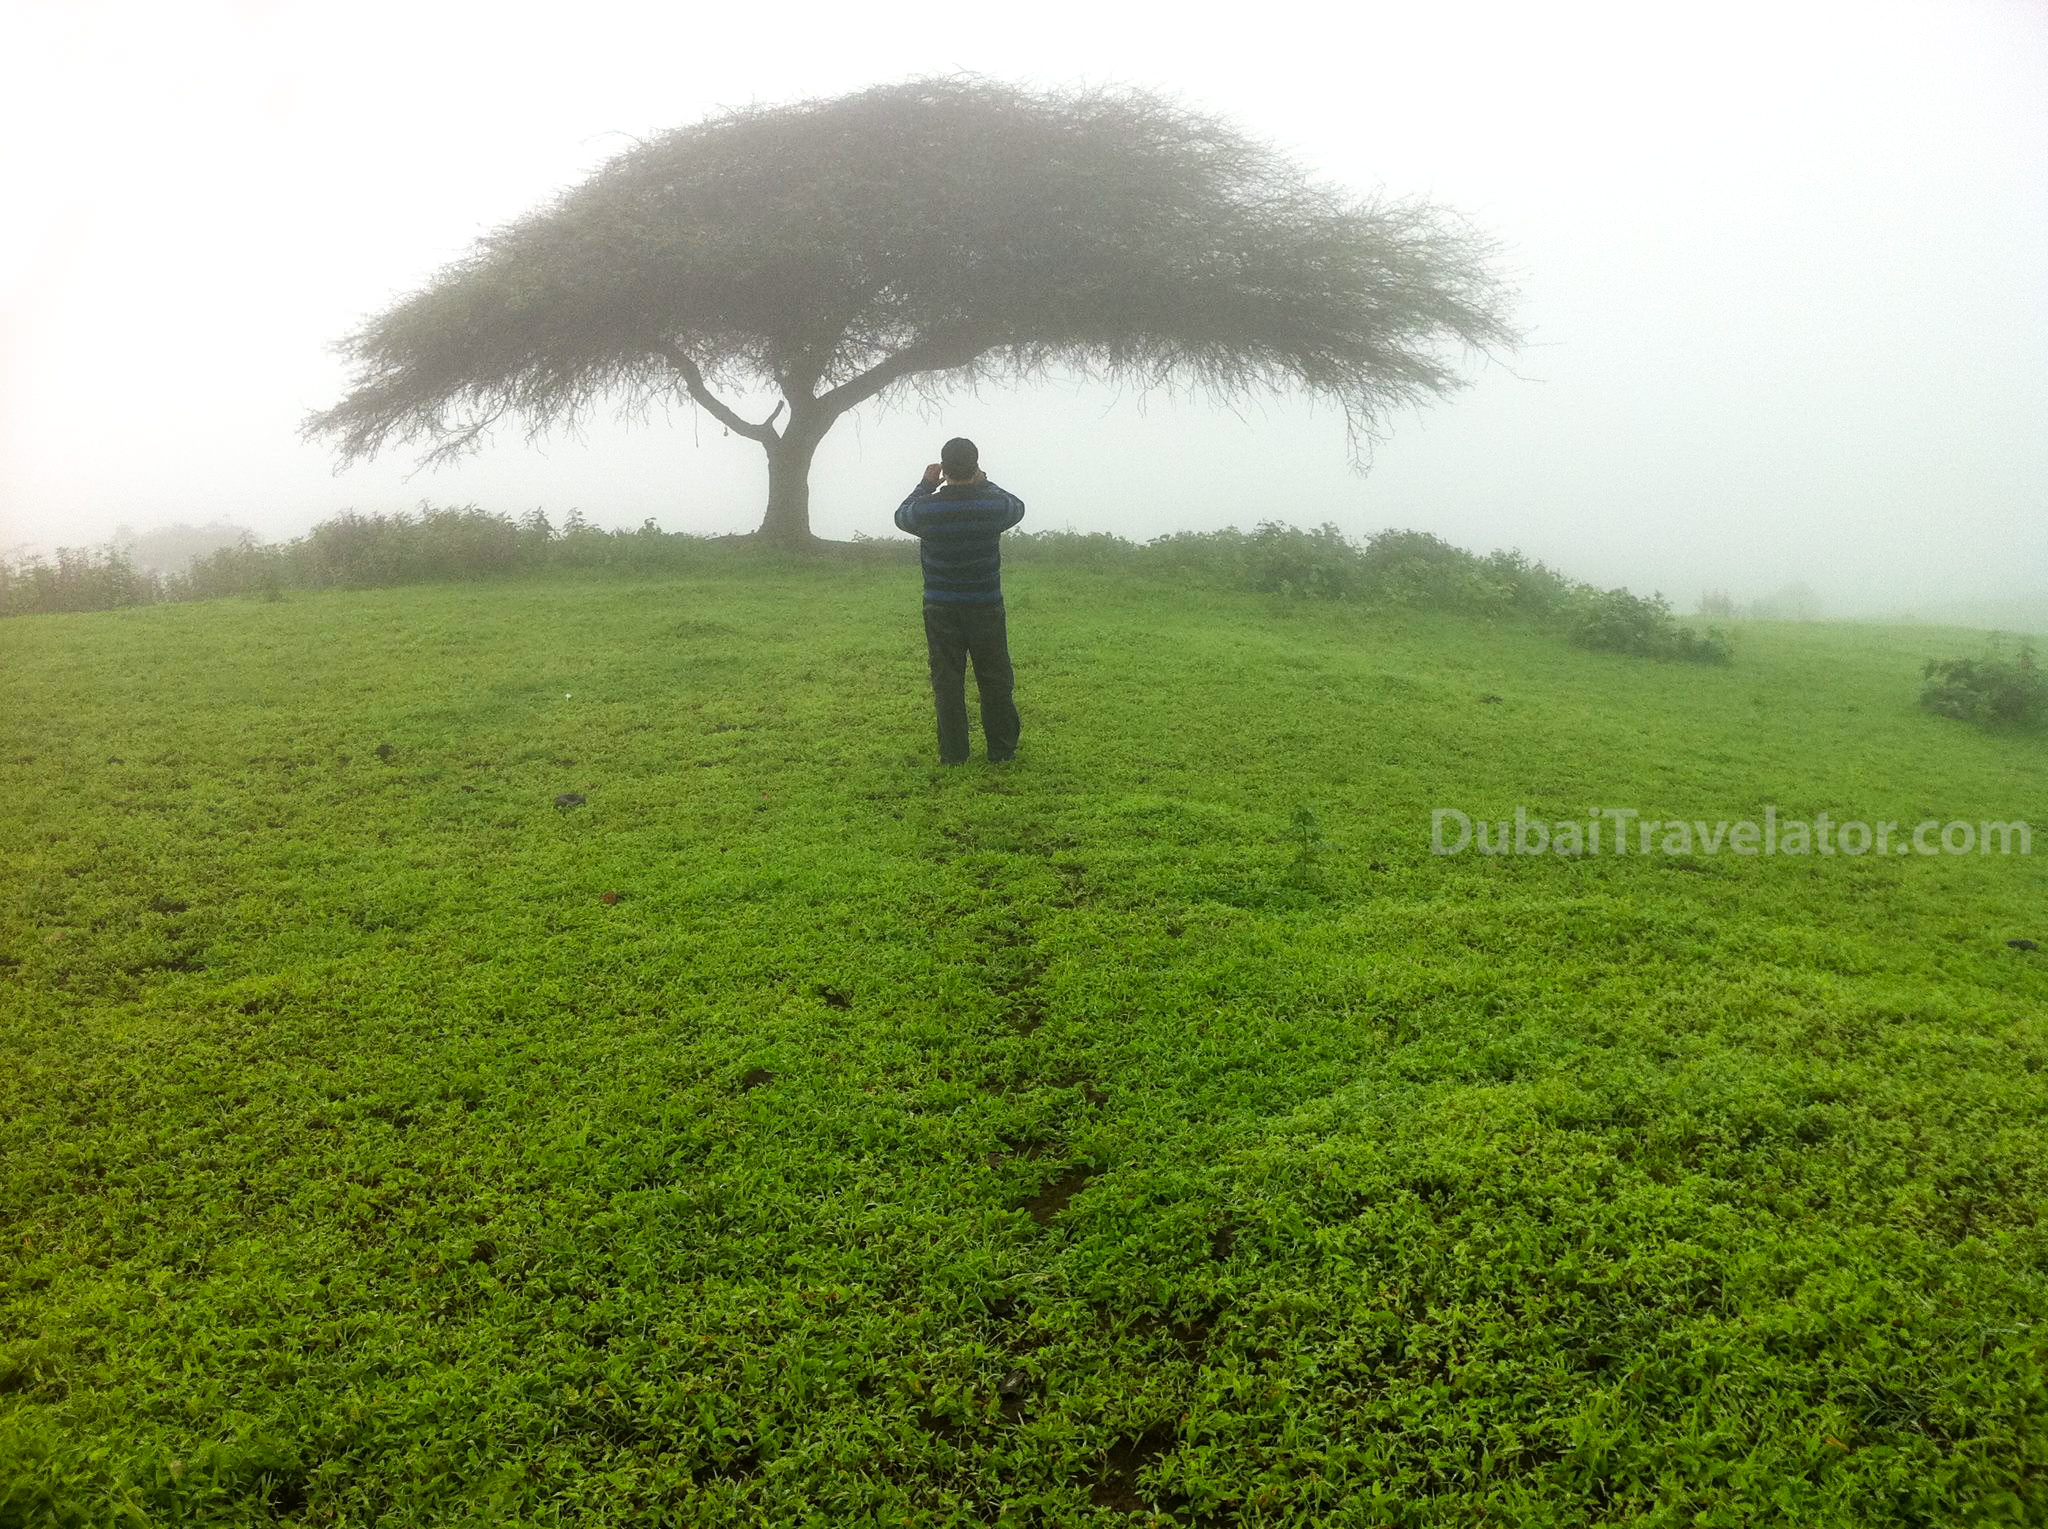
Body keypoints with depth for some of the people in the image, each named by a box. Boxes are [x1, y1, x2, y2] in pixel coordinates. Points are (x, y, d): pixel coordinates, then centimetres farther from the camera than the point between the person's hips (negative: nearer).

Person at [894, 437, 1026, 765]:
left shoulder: (926, 508, -12)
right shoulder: (994, 505, -11)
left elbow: (901, 516, 12)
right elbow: (1018, 507, 13)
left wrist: (925, 485, 18)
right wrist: (984, 483, 18)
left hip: (941, 611, 0)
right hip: (986, 607, 0)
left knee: (947, 681, 7)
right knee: (996, 680, 11)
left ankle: (952, 753, 8)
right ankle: (1002, 749, 18)